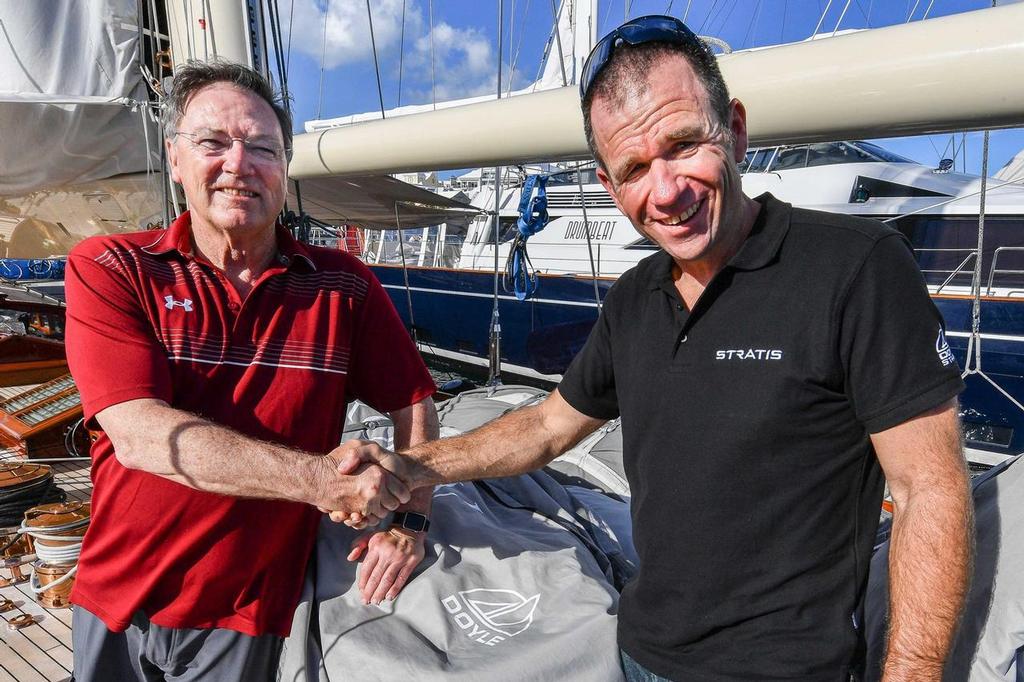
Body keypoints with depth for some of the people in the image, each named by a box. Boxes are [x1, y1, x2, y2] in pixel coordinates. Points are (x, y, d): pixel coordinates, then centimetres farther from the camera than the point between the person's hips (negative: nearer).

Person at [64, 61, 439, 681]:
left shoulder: (344, 286, -6)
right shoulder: (109, 270, -10)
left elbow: (413, 402, 2)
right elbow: (139, 434, -21)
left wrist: (410, 519, -13)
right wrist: (319, 479, -28)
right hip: (114, 601, 1)